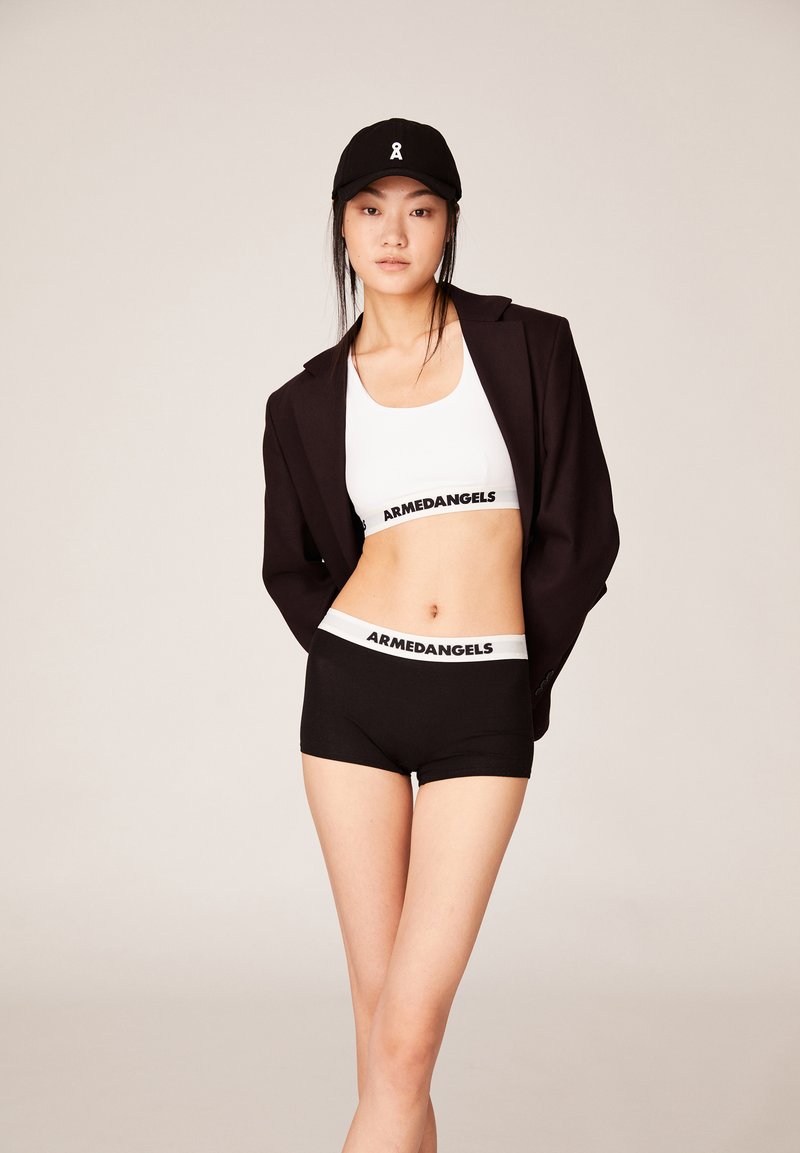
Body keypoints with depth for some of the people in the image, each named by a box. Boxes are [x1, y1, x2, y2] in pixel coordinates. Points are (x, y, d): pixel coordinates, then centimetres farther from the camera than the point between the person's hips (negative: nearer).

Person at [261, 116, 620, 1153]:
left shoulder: (526, 346, 2)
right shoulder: (308, 401, 7)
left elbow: (582, 533, 3)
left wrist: (518, 669, 5)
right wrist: (345, 652, 6)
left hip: (483, 708, -2)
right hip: (351, 694, 2)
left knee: (408, 1029, -7)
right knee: (379, 1007, 7)